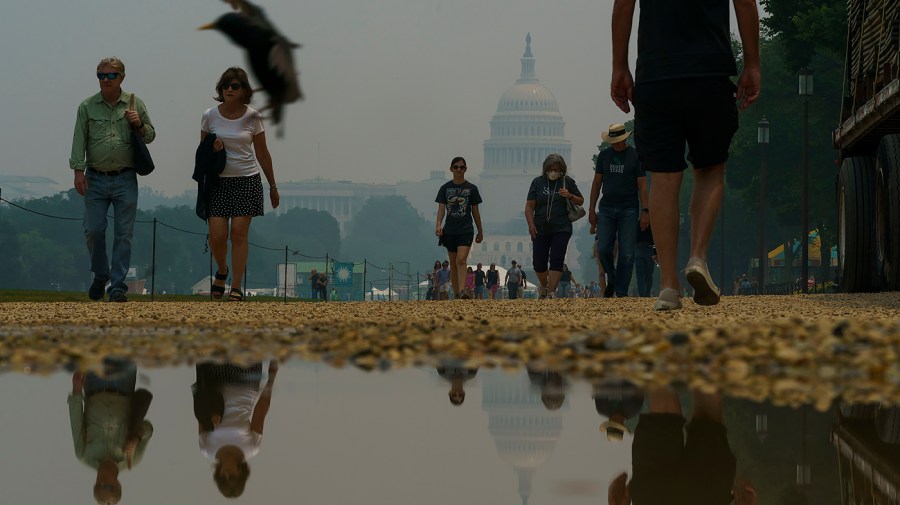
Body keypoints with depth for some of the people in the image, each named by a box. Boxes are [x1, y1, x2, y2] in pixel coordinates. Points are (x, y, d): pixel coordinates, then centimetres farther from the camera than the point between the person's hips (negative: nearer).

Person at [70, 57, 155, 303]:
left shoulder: (135, 104, 7)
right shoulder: (87, 106, 5)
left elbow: (151, 136, 13)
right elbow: (79, 139, 2)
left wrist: (139, 125, -8)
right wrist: (78, 170, -8)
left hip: (125, 179, 0)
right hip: (95, 179, 0)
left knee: (123, 234, -3)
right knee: (93, 230, -2)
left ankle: (118, 286, 0)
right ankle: (100, 275, 22)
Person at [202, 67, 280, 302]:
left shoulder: (252, 118, -1)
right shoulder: (210, 116, 1)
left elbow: (262, 153, 7)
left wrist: (273, 186, 10)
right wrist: (211, 150, -12)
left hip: (247, 180, -1)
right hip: (218, 180, 1)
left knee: (239, 233, -7)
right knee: (217, 236, -6)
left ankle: (236, 288, -1)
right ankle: (222, 271, 26)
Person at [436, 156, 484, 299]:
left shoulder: (471, 188, 4)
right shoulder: (445, 188, 6)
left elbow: (475, 211, 9)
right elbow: (441, 208, 0)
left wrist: (480, 232, 11)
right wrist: (438, 224, -17)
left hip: (466, 230, -2)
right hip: (450, 230, 2)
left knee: (461, 260, -19)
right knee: (453, 263, 8)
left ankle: (462, 291, -27)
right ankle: (456, 294, 15)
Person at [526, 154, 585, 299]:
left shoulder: (567, 182, 4)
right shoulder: (538, 182, 5)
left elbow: (580, 201, 10)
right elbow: (529, 206, 4)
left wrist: (570, 196, -11)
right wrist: (531, 224, -8)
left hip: (561, 229, -1)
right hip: (540, 229, 1)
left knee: (556, 260, -12)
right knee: (539, 262, 2)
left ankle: (551, 293, -15)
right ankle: (544, 288, 29)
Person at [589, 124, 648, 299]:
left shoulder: (635, 156, 1)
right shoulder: (604, 155, 9)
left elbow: (642, 185, 1)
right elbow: (597, 183, 14)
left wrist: (645, 211, -6)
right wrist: (592, 209, 10)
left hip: (629, 210, -2)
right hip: (606, 209, 2)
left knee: (626, 254, -5)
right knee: (603, 249, -7)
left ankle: (621, 292, 1)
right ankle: (611, 279, 18)